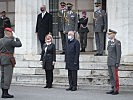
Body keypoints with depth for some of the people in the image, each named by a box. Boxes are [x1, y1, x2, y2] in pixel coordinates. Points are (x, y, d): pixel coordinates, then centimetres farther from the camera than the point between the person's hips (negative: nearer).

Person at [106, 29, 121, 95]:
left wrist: (117, 63, -18)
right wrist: (108, 62, 17)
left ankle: (116, 90, 1)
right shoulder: (109, 42, 15)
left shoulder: (117, 42, -10)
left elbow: (119, 53, -14)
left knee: (115, 76, -5)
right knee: (111, 76, 9)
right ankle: (113, 89, 14)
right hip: (109, 62, 8)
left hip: (114, 63, -8)